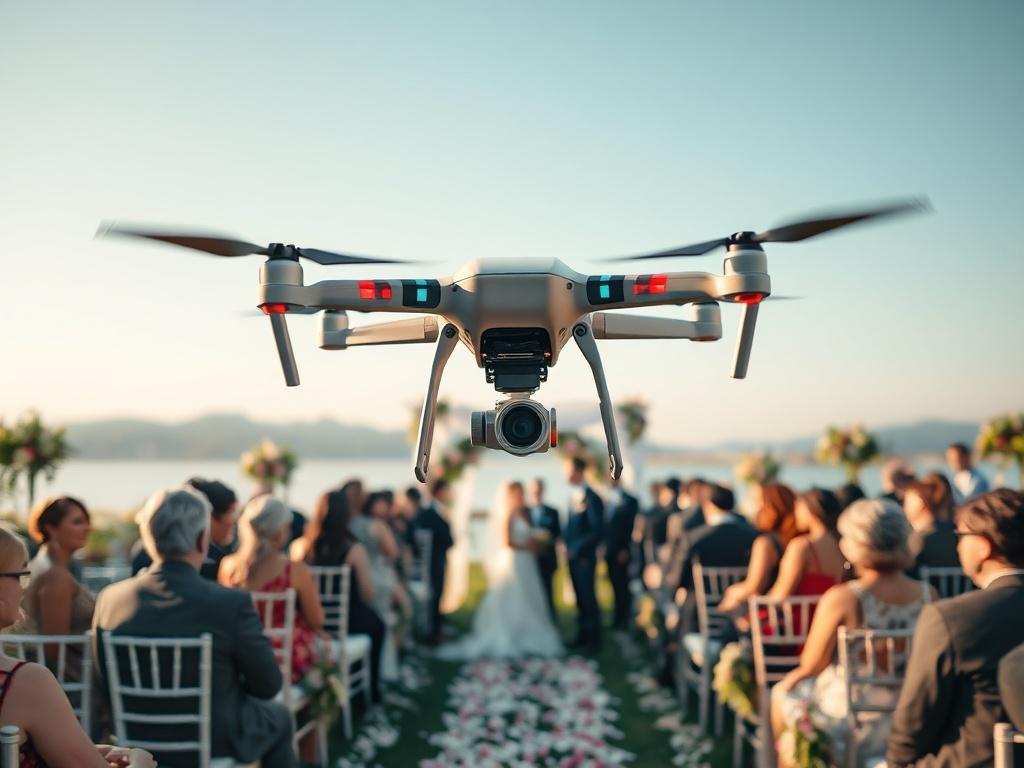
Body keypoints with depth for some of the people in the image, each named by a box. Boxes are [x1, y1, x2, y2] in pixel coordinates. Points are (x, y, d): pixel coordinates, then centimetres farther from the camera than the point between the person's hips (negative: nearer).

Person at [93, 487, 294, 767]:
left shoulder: (109, 600, -14)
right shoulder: (232, 603, -26)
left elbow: (107, 681, 0)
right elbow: (268, 685, -15)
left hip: (139, 741, 5)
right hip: (218, 742, -4)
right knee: (278, 717, 27)